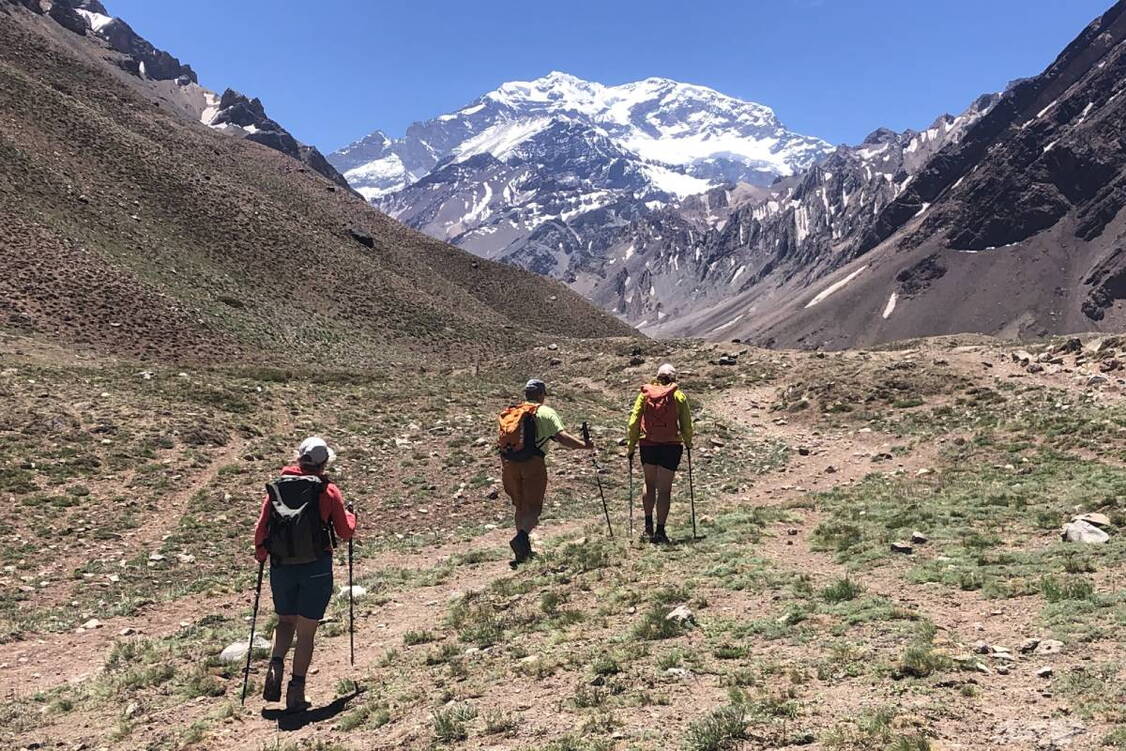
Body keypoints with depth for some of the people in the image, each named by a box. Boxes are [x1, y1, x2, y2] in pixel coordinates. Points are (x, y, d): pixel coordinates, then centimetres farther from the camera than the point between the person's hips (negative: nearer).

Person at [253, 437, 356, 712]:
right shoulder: (328, 490, -5)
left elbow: (260, 529, 3)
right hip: (316, 568, -2)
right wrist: (349, 513, 21)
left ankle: (276, 665, 2)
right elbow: (345, 532, 1)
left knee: (286, 620, 25)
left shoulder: (276, 487, 2)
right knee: (306, 630, 8)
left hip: (281, 567, 3)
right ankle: (296, 693, 10)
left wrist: (260, 554, 22)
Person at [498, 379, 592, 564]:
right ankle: (521, 536, -26)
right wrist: (583, 444, 0)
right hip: (533, 463, -5)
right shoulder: (546, 412, 3)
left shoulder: (509, 413, 18)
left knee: (520, 507, 17)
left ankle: (525, 549, 17)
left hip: (508, 464, 5)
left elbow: (505, 440, 19)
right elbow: (562, 437, -9)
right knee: (533, 507, 0)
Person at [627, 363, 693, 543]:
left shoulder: (645, 394, 4)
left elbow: (634, 422, 0)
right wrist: (688, 443, 18)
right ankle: (660, 531, 2)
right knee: (664, 490, 4)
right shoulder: (678, 395, 1)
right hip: (671, 446, -2)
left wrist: (631, 447, 6)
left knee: (650, 484, 22)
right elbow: (686, 423, 1)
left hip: (648, 445, 2)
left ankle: (648, 524, 19)